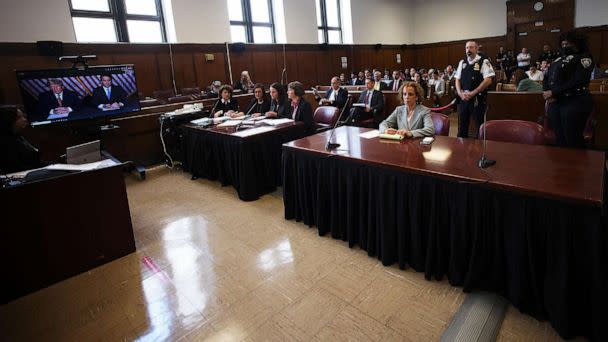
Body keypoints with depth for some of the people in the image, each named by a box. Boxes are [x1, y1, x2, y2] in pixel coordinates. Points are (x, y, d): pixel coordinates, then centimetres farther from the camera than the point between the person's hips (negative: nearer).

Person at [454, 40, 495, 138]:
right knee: (462, 126, 10)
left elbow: (488, 80, -11)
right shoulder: (462, 62, 12)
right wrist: (461, 93, -5)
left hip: (478, 98, -4)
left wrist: (472, 93, -15)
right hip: (463, 98, 5)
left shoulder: (484, 62, -3)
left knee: (480, 126, 2)